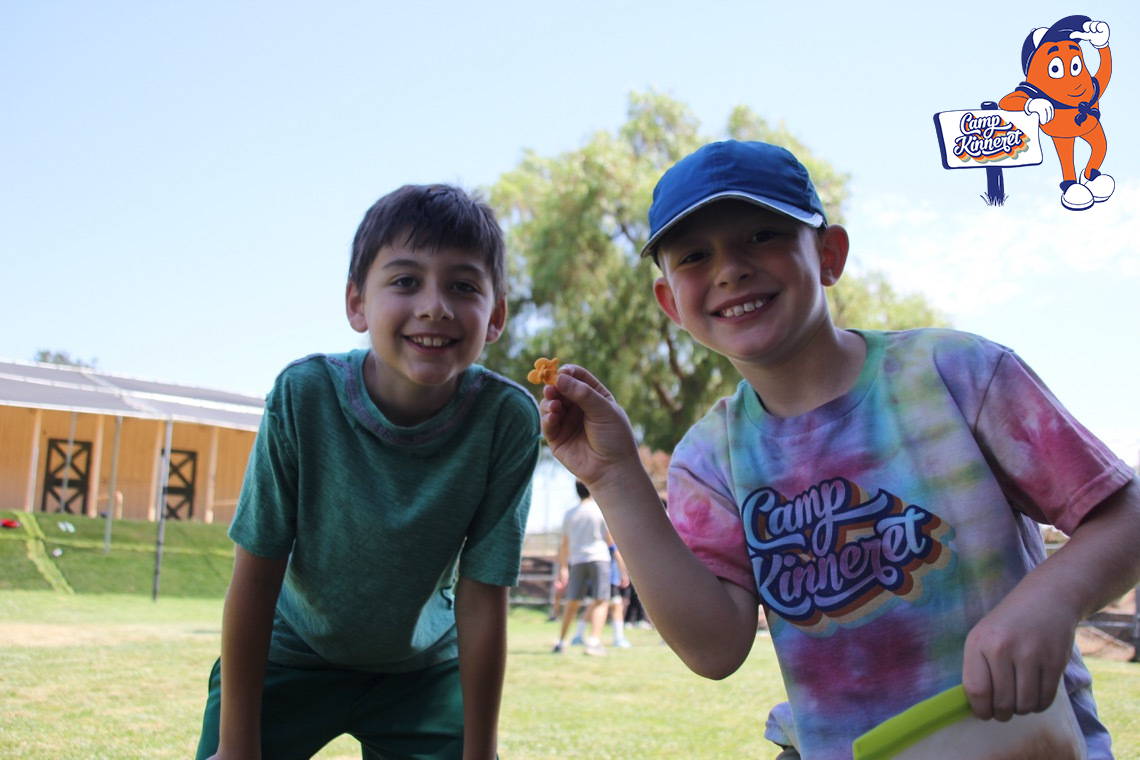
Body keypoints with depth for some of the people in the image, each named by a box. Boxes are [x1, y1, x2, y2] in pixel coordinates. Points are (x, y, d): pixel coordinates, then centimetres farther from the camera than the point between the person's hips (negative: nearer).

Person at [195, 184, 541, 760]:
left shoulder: (508, 419, -27)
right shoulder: (304, 394, -27)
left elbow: (482, 598, -19)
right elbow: (256, 576, -19)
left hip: (423, 665, 1)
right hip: (292, 652, 0)